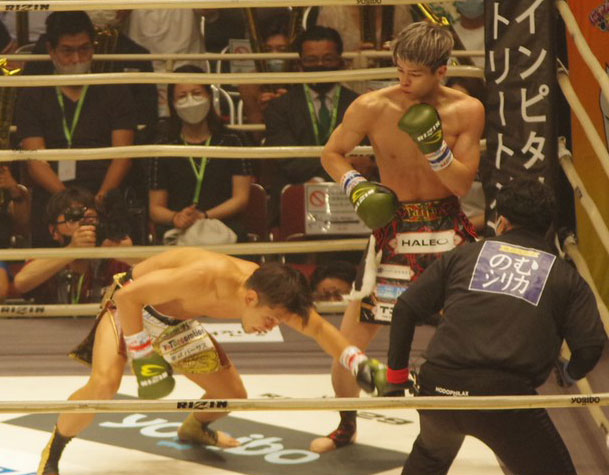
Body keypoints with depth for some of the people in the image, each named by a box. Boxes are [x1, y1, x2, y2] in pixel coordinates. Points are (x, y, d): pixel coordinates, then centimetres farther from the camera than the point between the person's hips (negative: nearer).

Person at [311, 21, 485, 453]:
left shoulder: (467, 111, -7)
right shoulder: (372, 108, -10)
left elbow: (463, 185, -9)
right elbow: (332, 153, 5)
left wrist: (435, 147, -25)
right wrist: (355, 186, -14)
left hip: (447, 228, 0)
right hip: (393, 229, 0)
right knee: (347, 344, -1)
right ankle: (346, 428, 25)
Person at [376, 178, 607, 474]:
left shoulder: (464, 255, 17)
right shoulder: (565, 276, 12)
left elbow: (406, 308, 15)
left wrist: (396, 375, 24)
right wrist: (569, 373, 25)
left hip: (438, 385, 3)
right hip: (506, 394, -3)